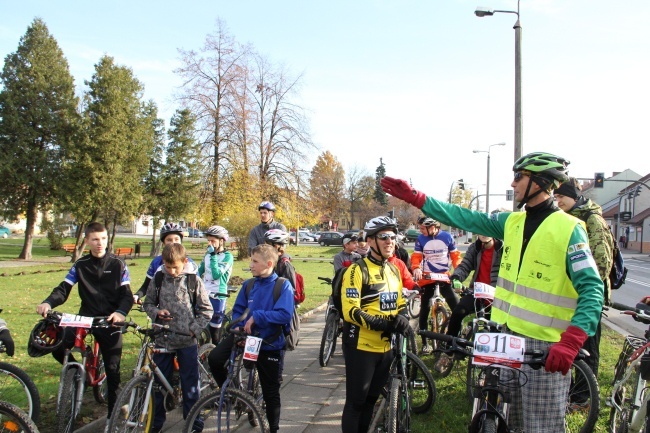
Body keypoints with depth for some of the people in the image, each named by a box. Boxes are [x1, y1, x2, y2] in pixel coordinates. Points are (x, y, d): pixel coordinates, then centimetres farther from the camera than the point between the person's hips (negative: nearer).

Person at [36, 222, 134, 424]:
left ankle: (113, 413, 16)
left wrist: (121, 312, -28)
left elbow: (127, 294, -6)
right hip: (85, 316, 2)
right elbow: (63, 289, -3)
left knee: (112, 369, 1)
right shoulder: (80, 265, 4)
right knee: (57, 346, -20)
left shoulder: (118, 265, -2)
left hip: (109, 320, -2)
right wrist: (48, 303, -25)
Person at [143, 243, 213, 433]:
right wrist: (156, 312, -9)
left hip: (187, 341, -2)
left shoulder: (193, 280, -6)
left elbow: (207, 309, -1)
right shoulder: (158, 279, -1)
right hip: (163, 339, 2)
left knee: (190, 384, 6)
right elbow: (147, 303, 11)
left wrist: (194, 329, -10)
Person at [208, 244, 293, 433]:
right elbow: (238, 310, 9)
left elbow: (285, 315, -23)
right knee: (214, 358, -21)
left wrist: (256, 316, -25)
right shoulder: (249, 285, 1)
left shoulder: (283, 285, -13)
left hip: (269, 343, -3)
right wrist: (238, 327, -10)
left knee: (271, 392, 8)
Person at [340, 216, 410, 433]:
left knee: (371, 399, 19)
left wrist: (402, 319, -5)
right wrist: (382, 324, -28)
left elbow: (400, 303, 18)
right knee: (356, 401, 3)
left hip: (385, 346, 7)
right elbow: (351, 311, -20)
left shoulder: (393, 270, 10)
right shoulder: (358, 270, -14)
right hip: (361, 346, -7)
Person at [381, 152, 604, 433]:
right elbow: (464, 218, 8)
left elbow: (592, 289, -16)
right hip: (509, 337, 7)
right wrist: (413, 197, 4)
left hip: (546, 348, -6)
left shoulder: (568, 229, -12)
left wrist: (570, 343, -28)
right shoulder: (512, 222, 8)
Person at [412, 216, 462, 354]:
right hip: (427, 278, 1)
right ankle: (425, 342, 16)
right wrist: (416, 268, -24)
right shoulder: (421, 239, -3)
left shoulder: (447, 237, -4)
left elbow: (455, 255, 2)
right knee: (425, 309, 5)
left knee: (457, 306, -7)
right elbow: (416, 257, -3)